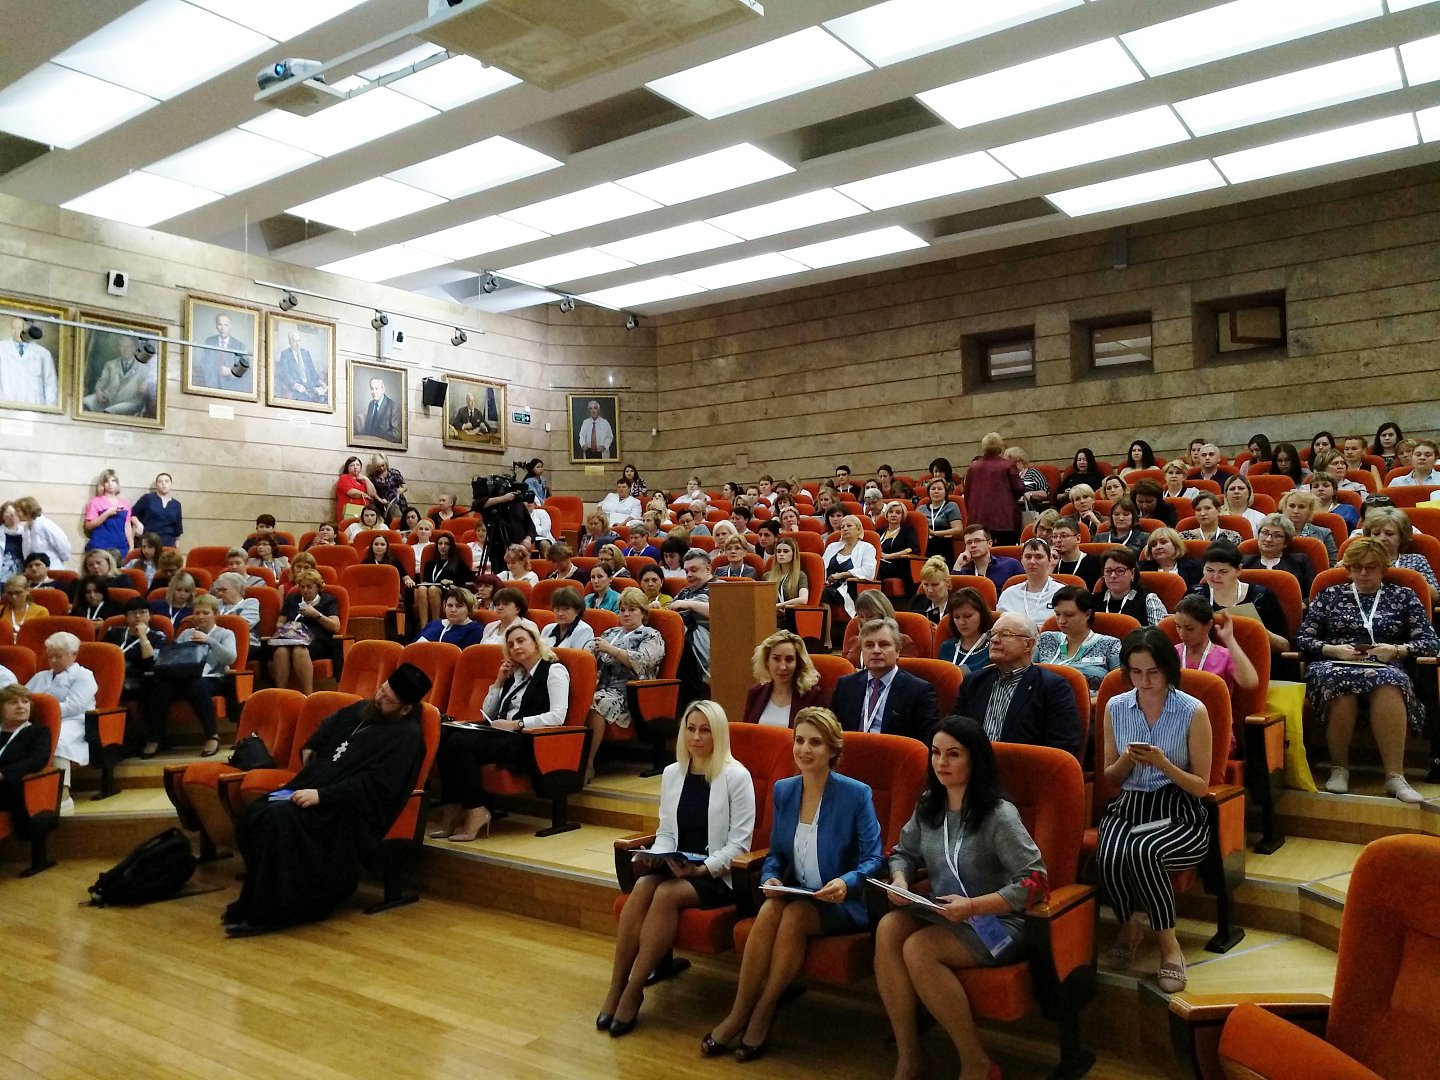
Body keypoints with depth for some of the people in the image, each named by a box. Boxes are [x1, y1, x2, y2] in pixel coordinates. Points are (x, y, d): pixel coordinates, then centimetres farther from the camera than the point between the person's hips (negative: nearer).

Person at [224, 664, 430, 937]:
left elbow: (373, 785, -21)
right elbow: (328, 726, 37)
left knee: (279, 819, -29)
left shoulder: (407, 737, -11)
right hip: (312, 791, 9)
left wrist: (321, 795, -25)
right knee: (255, 814, -11)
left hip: (347, 812, -9)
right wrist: (309, 749, 20)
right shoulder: (361, 710, 16)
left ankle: (265, 913, -22)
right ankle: (257, 900, -1)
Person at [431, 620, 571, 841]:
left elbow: (558, 716, -13)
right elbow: (487, 714, 25)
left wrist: (516, 724, -17)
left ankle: (476, 812, -19)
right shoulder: (515, 674, 24)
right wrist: (499, 682, 15)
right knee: (444, 736, -20)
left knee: (460, 742, -27)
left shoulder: (554, 670, 2)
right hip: (502, 735, 7)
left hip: (529, 741, -7)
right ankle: (452, 809, -19)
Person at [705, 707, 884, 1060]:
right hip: (795, 895, 4)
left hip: (843, 904, -3)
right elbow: (775, 854, 10)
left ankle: (763, 1014, -16)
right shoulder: (783, 790, 4)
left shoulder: (856, 794, -10)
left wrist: (847, 882, -28)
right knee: (769, 910, -29)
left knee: (794, 914, -32)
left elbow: (874, 859, -9)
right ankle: (738, 1013, -18)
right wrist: (770, 878, -12)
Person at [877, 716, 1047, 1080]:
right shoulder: (928, 806, 6)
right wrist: (899, 880, -6)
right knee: (888, 928, -25)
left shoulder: (998, 815, -15)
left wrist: (972, 906, -26)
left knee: (917, 949, -30)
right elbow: (904, 852, 17)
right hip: (944, 916, 6)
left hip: (995, 923, -6)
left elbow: (1034, 881, -19)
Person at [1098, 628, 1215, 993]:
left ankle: (1169, 945, -12)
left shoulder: (1193, 711, -6)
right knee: (1109, 858, -31)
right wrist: (1127, 760, -11)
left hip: (1179, 815, -3)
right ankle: (1128, 926, 2)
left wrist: (1163, 763, -19)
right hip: (1128, 807, 3)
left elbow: (1201, 786, -2)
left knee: (1143, 852, -35)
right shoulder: (1115, 707, 5)